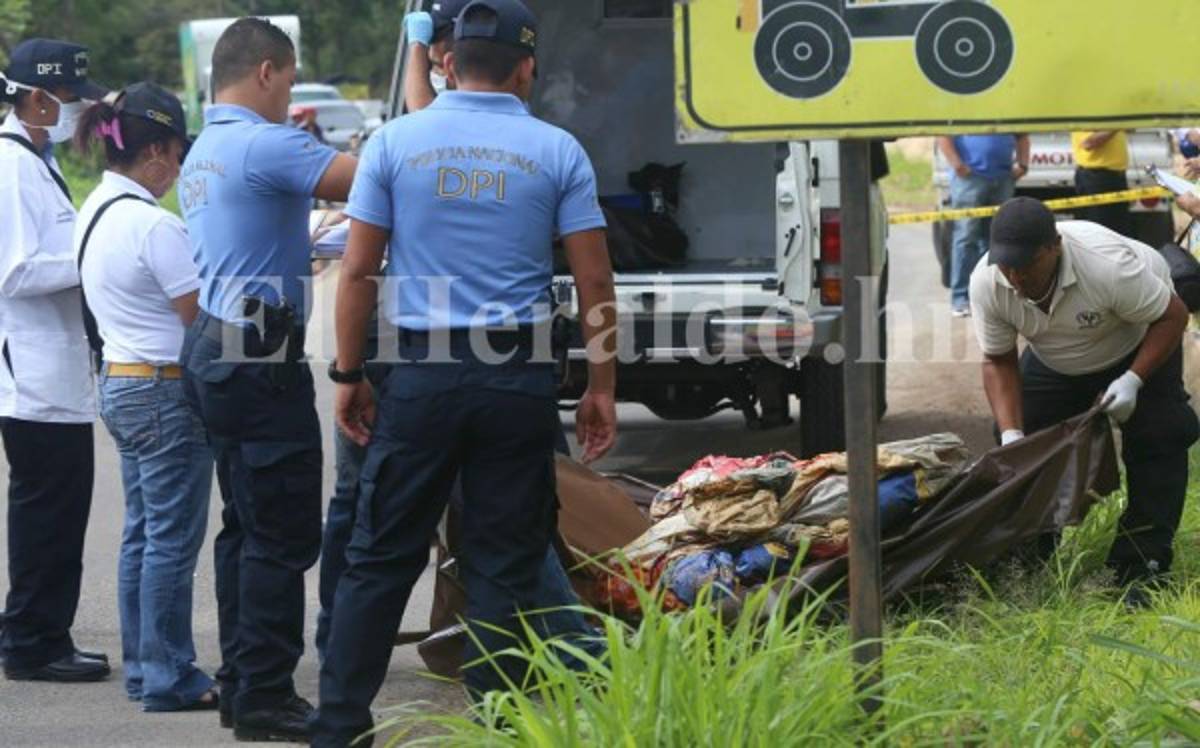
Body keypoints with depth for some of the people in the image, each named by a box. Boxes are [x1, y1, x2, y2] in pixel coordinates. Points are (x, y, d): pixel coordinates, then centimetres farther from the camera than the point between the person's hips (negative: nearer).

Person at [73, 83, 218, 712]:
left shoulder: (95, 211, 10)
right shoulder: (153, 225, -19)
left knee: (142, 534, 15)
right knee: (172, 539, -3)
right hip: (166, 390, -10)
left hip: (118, 383, 10)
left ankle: (141, 668, 20)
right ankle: (168, 677, 1)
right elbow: (202, 316, -17)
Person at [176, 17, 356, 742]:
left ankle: (244, 685, 17)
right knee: (284, 535, -7)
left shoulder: (203, 153, 16)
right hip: (262, 357, -10)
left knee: (248, 528, 14)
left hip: (216, 350, 10)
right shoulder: (265, 146, -15)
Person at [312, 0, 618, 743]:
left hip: (423, 374, 1)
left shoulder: (397, 143, 1)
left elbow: (358, 271, 1)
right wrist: (601, 388, 8)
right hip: (520, 376, 0)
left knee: (382, 557, 8)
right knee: (505, 566, 5)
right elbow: (594, 281, 0)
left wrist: (349, 375, 9)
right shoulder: (557, 152, 0)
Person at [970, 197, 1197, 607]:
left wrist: (1132, 381, -37)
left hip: (1139, 346, -4)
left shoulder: (1108, 265, -41)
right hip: (1055, 364, 4)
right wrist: (1011, 434, -27)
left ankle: (1141, 569, -14)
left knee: (1155, 447, -18)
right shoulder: (986, 283, -28)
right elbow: (998, 361, -15)